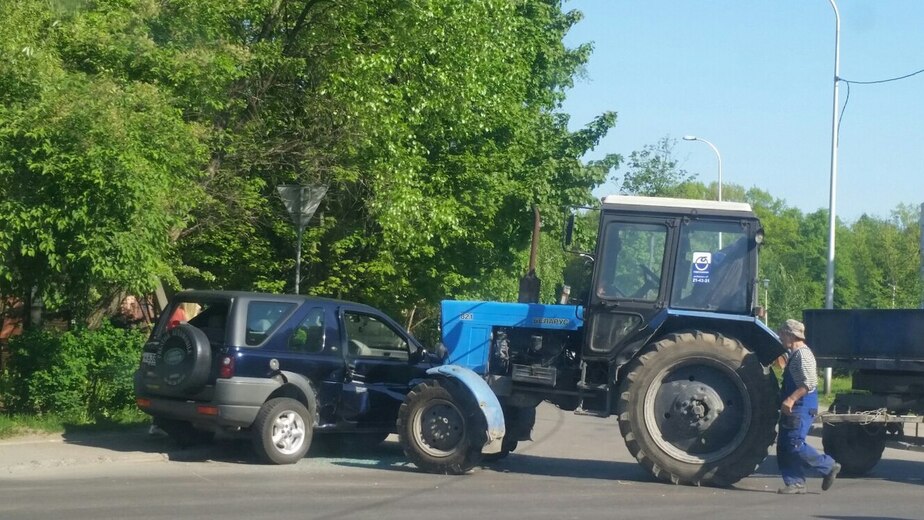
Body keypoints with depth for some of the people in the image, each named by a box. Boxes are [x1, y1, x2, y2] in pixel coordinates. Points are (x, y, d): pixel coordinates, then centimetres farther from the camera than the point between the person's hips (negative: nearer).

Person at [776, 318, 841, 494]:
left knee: (795, 444, -14)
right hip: (793, 407, 10)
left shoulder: (802, 354, -14)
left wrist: (791, 399, -27)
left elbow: (810, 383, -24)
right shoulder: (793, 354, 18)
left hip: (801, 407, -10)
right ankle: (795, 483, 7)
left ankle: (829, 467, 0)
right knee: (783, 446, 6)